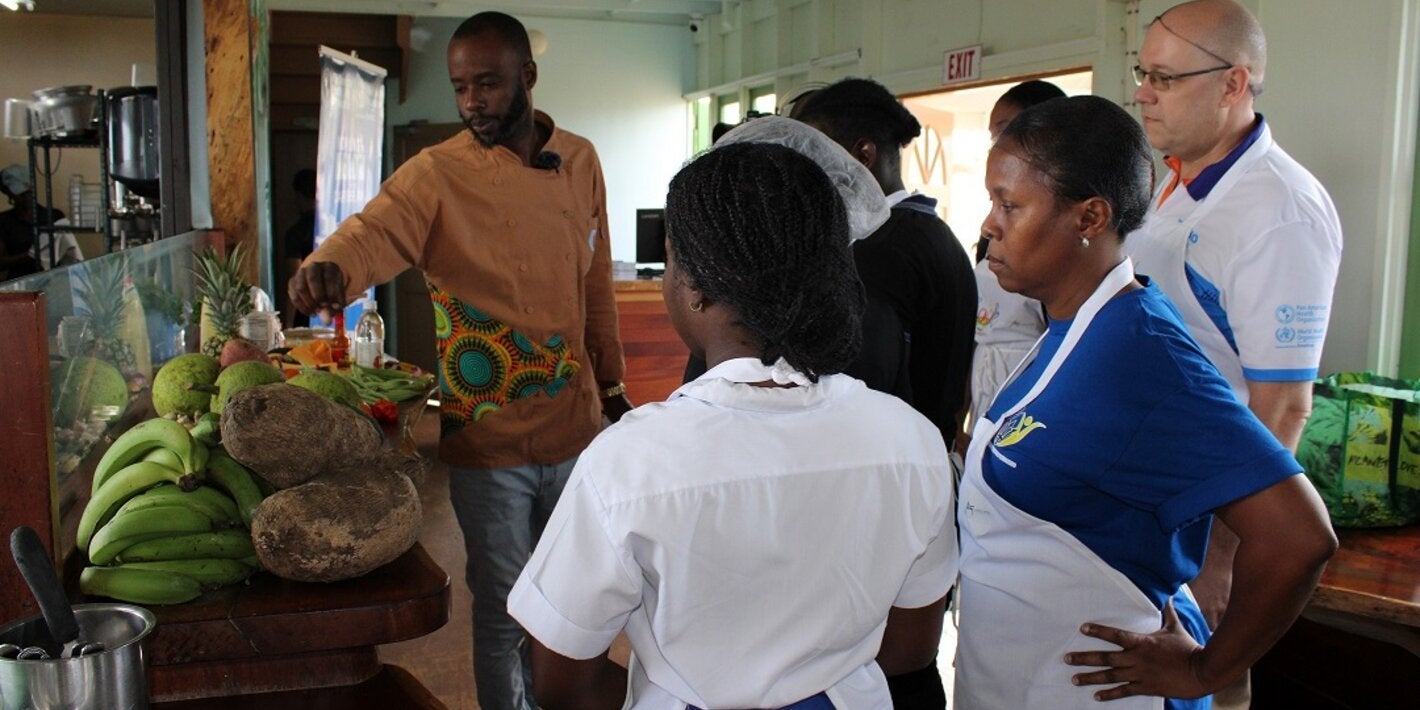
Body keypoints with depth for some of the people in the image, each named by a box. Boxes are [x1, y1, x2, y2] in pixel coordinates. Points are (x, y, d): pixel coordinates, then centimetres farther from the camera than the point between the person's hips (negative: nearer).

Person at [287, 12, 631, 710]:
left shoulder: (580, 161, 4)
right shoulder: (436, 174, -10)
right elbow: (372, 231, -27)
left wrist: (611, 384, 14)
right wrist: (327, 268, -50)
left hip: (575, 426, 4)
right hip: (487, 441, -4)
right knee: (502, 608, 9)